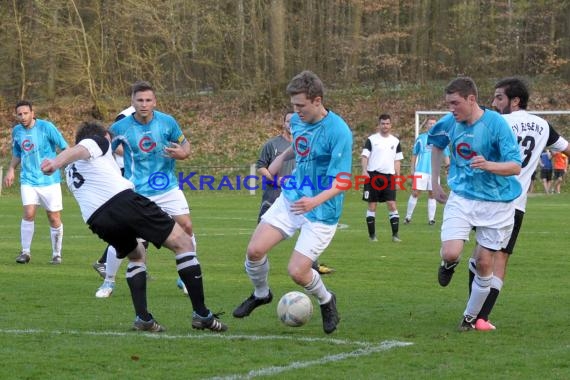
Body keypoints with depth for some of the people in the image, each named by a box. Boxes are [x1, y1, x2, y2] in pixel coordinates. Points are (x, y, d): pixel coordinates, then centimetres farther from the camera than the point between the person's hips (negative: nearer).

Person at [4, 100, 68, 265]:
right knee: (29, 213, -14)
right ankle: (25, 251, -2)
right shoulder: (16, 131, 5)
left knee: (54, 218, 0)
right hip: (28, 180, 3)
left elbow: (64, 148, -7)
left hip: (49, 180, -2)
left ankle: (56, 254, 16)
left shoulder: (46, 127, -9)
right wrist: (11, 170, 6)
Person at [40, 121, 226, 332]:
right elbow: (78, 151, -4)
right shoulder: (98, 141, 17)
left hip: (96, 220, 6)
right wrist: (56, 163, -23)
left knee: (137, 255, 31)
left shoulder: (70, 171, 36)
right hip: (123, 200, -6)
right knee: (182, 242, 3)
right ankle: (201, 315, -5)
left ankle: (142, 318, 12)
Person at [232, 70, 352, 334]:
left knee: (297, 272, -13)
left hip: (321, 211, -6)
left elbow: (341, 182, -23)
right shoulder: (297, 121, 1)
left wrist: (315, 201, -39)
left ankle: (326, 301, 20)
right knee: (254, 250, -7)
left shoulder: (338, 132, -21)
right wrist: (282, 158, 10)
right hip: (290, 199, 6)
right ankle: (261, 294, 24)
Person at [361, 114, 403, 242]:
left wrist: (397, 177, 8)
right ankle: (372, 234, 9)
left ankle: (395, 234, -3)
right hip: (373, 175, -2)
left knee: (392, 205, -6)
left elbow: (397, 160, 15)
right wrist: (364, 170, -21)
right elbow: (364, 156, -5)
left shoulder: (395, 141, 11)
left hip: (389, 176, 2)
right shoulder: (372, 139, 1)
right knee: (372, 206, 1)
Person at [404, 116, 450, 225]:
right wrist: (412, 169, 7)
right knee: (415, 193, -5)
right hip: (421, 170, -1)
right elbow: (414, 154, 13)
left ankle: (431, 218, 9)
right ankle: (408, 217, 2)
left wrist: (447, 163, -9)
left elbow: (445, 154, 10)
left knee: (432, 194, 5)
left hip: (434, 171, 1)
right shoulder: (420, 138, 8)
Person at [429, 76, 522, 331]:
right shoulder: (449, 123, -4)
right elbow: (436, 144, 20)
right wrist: (435, 183, 16)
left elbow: (515, 167, -21)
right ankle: (449, 264, 21)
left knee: (484, 263, 3)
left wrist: (488, 165, -40)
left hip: (495, 202, -2)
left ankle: (470, 317, 22)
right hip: (461, 198, 2)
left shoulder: (496, 124, -18)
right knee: (450, 253, -17)